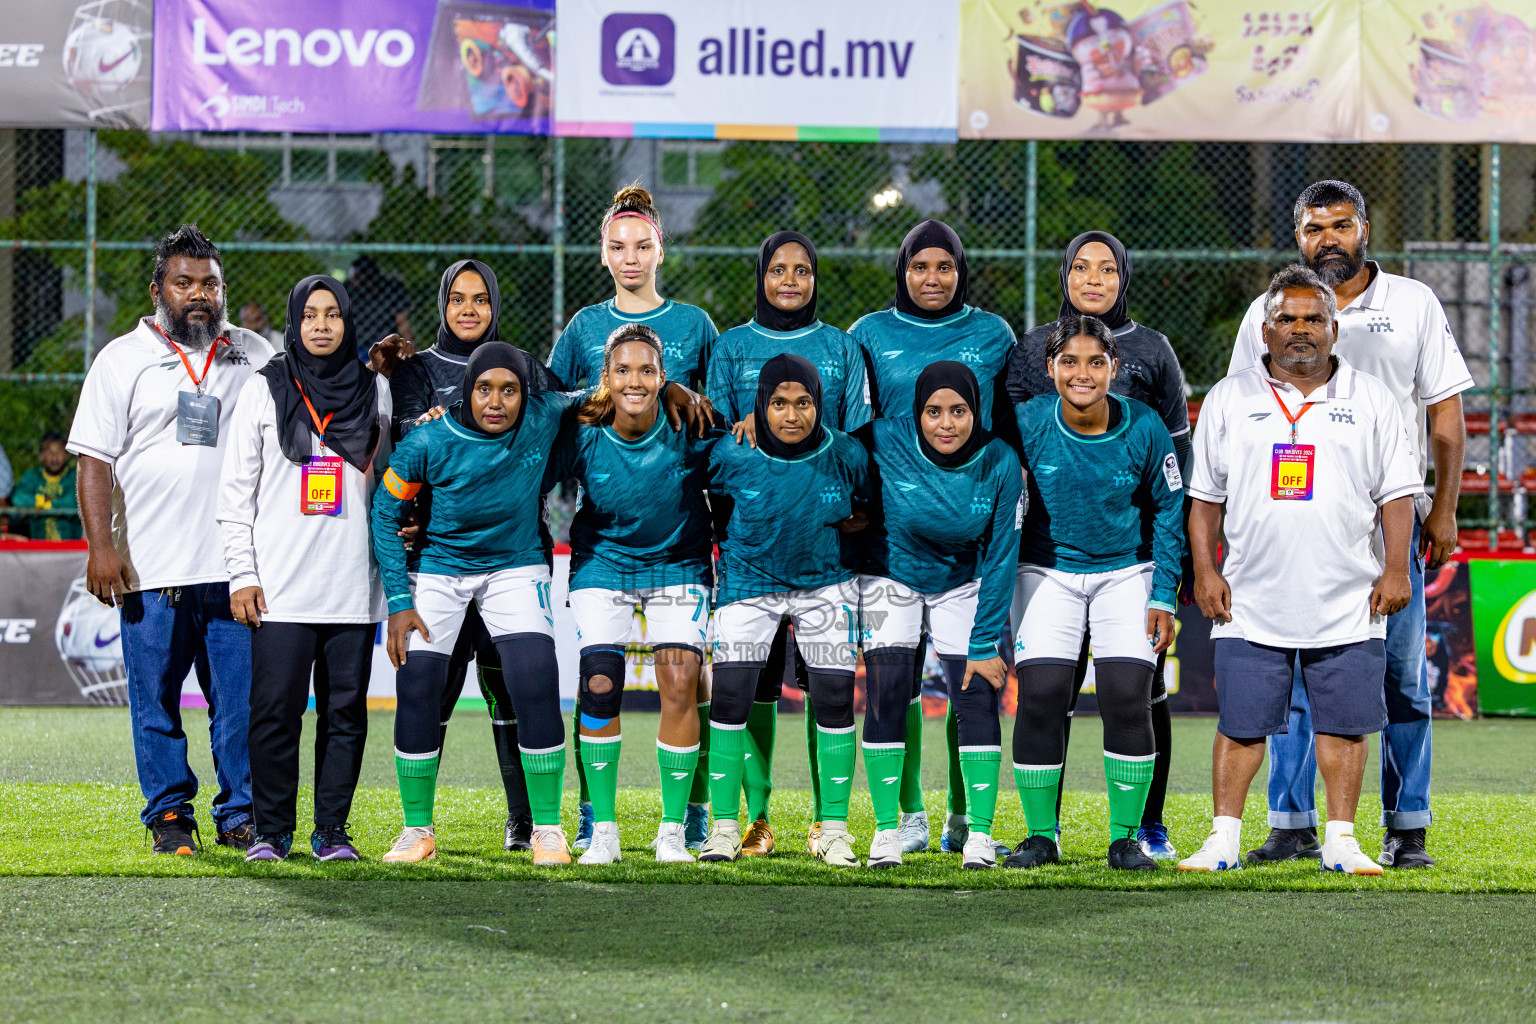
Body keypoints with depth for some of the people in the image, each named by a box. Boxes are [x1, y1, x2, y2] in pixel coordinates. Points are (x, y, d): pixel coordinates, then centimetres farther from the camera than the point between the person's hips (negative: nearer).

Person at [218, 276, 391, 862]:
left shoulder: (377, 390, 11)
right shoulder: (264, 390, 6)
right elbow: (236, 491, 5)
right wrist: (242, 574, -2)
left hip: (354, 587, 2)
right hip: (280, 587, -2)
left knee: (345, 710, 1)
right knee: (275, 710, -5)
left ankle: (332, 830, 7)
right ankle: (271, 831, 3)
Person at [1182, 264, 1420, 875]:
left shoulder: (1371, 401, 8)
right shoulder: (1229, 400, 9)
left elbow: (1396, 496, 7)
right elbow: (1205, 497, 9)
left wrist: (1395, 570, -2)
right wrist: (1204, 571, 1)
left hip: (1348, 603, 0)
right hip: (1251, 603, 0)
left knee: (1344, 722, 1)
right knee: (1241, 722, -1)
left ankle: (1341, 840, 8)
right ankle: (1224, 838, 5)